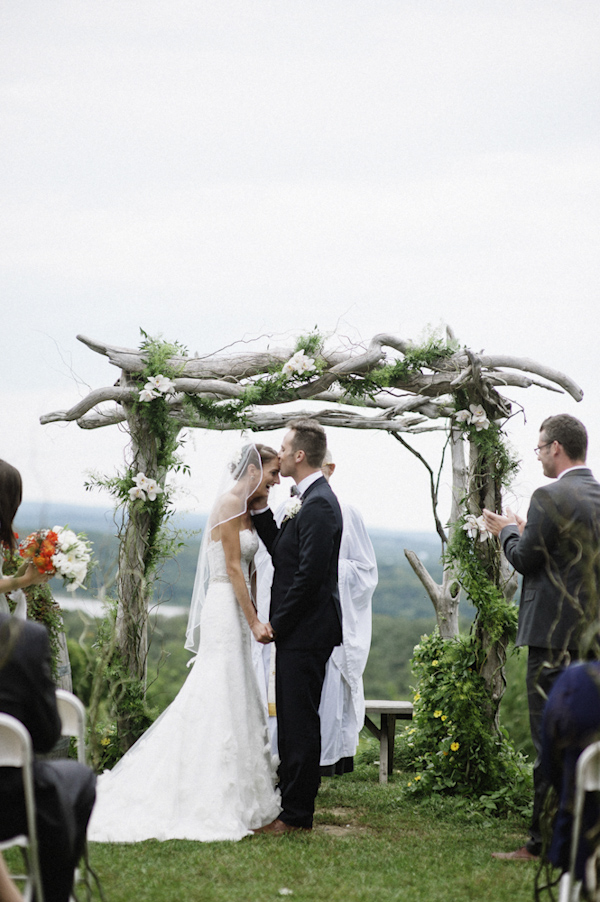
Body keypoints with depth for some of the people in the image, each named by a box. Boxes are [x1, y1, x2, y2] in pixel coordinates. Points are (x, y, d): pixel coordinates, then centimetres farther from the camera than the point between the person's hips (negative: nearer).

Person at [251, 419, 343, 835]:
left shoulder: (319, 505, -18)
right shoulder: (307, 500, 15)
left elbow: (310, 574, -22)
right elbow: (282, 552, 17)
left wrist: (277, 623, -16)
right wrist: (262, 510, 10)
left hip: (306, 632, -11)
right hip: (296, 631, 11)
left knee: (300, 722, -5)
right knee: (291, 721, 15)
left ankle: (297, 815, 0)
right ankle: (292, 805, 23)